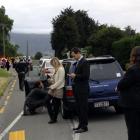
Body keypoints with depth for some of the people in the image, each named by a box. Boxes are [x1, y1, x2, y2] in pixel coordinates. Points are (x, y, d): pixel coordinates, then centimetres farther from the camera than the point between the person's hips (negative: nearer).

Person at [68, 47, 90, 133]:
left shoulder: (84, 62, -13)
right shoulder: (77, 62, 15)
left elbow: (86, 75, -20)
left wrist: (75, 76, -15)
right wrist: (73, 76, 5)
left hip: (83, 89, -9)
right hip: (77, 88, 9)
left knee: (83, 108, -3)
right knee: (79, 107, 14)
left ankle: (84, 126, 4)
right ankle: (81, 124, 23)